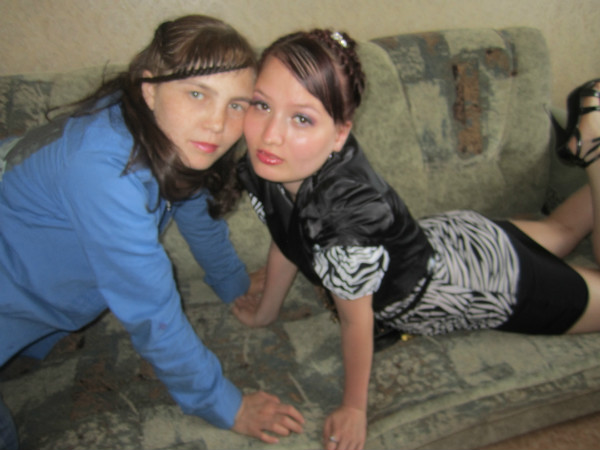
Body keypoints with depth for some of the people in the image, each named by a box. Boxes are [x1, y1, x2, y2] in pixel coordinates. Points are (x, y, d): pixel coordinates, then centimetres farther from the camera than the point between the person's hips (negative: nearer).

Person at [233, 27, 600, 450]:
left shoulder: (347, 209, -44)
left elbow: (355, 320, -29)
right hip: (439, 237, 7)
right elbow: (286, 243, -3)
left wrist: (354, 408, -12)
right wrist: (266, 311, 10)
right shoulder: (262, 167, -23)